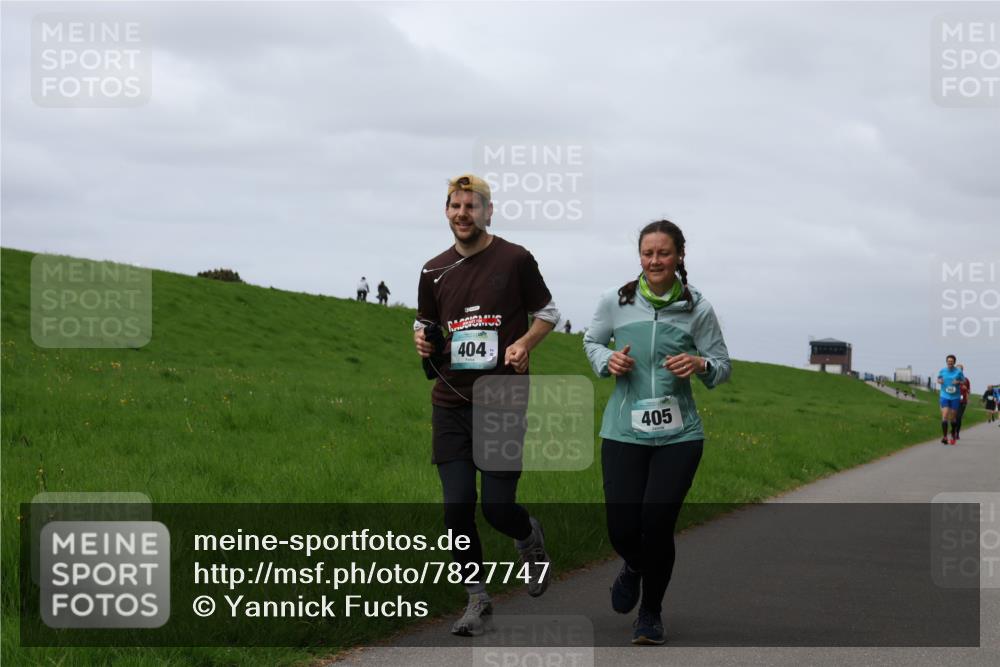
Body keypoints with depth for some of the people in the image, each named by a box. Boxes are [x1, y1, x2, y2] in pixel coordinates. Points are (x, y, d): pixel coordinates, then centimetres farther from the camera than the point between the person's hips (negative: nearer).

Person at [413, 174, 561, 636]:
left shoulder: (515, 260, -2)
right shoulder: (434, 271, 8)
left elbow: (548, 313, 7)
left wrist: (524, 343, -11)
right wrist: (422, 341, -1)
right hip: (450, 403, 3)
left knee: (498, 508, -5)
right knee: (457, 507, -2)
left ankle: (530, 537, 32)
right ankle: (477, 599, 14)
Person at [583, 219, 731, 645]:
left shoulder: (698, 309, -1)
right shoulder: (616, 302, 0)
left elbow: (722, 366, 6)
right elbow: (591, 341, 17)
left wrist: (700, 364, -17)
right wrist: (608, 360, -5)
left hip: (678, 435, -1)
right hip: (623, 432, 1)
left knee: (657, 525, -6)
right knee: (622, 529, -3)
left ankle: (651, 613, 19)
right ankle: (634, 567, 38)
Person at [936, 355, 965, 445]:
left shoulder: (958, 372, -2)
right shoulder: (942, 371, 1)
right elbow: (938, 379, 16)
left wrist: (958, 382, -16)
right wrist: (939, 381, -8)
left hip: (955, 397, 0)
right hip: (944, 396, 0)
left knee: (952, 418, 6)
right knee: (945, 416, -14)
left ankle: (953, 436, 24)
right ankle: (944, 436, -13)